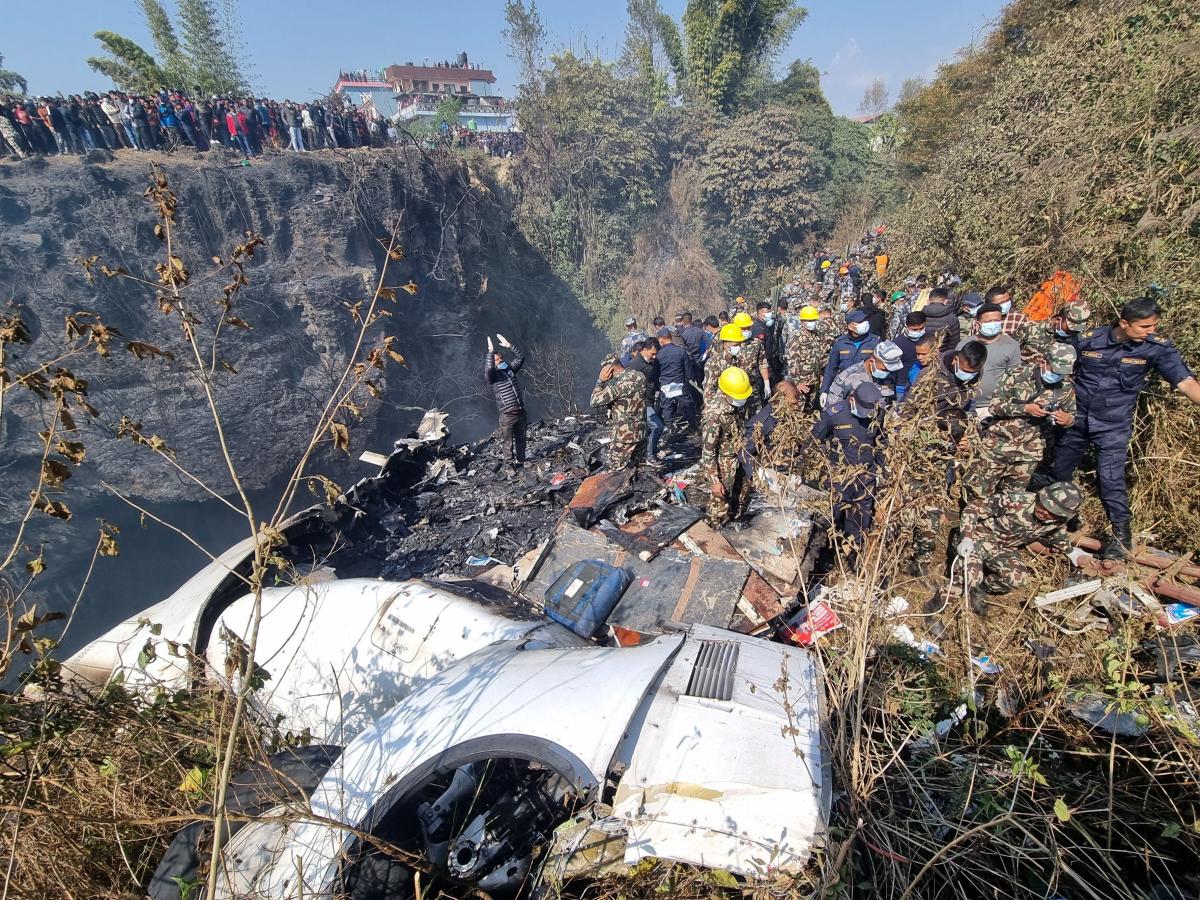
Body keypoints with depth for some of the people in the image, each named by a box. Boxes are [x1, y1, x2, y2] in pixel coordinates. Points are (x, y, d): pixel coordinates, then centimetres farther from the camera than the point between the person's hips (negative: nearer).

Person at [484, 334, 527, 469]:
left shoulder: (510, 369, 12)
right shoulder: (493, 375, -4)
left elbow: (520, 357, 8)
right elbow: (488, 369, -27)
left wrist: (509, 346, -2)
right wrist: (491, 352, -29)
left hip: (520, 412, 6)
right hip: (507, 415, -5)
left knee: (521, 439, 16)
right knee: (507, 441, 0)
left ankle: (520, 461, 29)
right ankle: (510, 463, 12)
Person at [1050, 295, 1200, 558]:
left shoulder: (1158, 349, -10)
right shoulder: (1088, 340, -8)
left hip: (1114, 425, -2)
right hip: (1076, 418, 2)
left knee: (1110, 480, -10)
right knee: (1058, 472, 14)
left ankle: (1122, 536, 8)